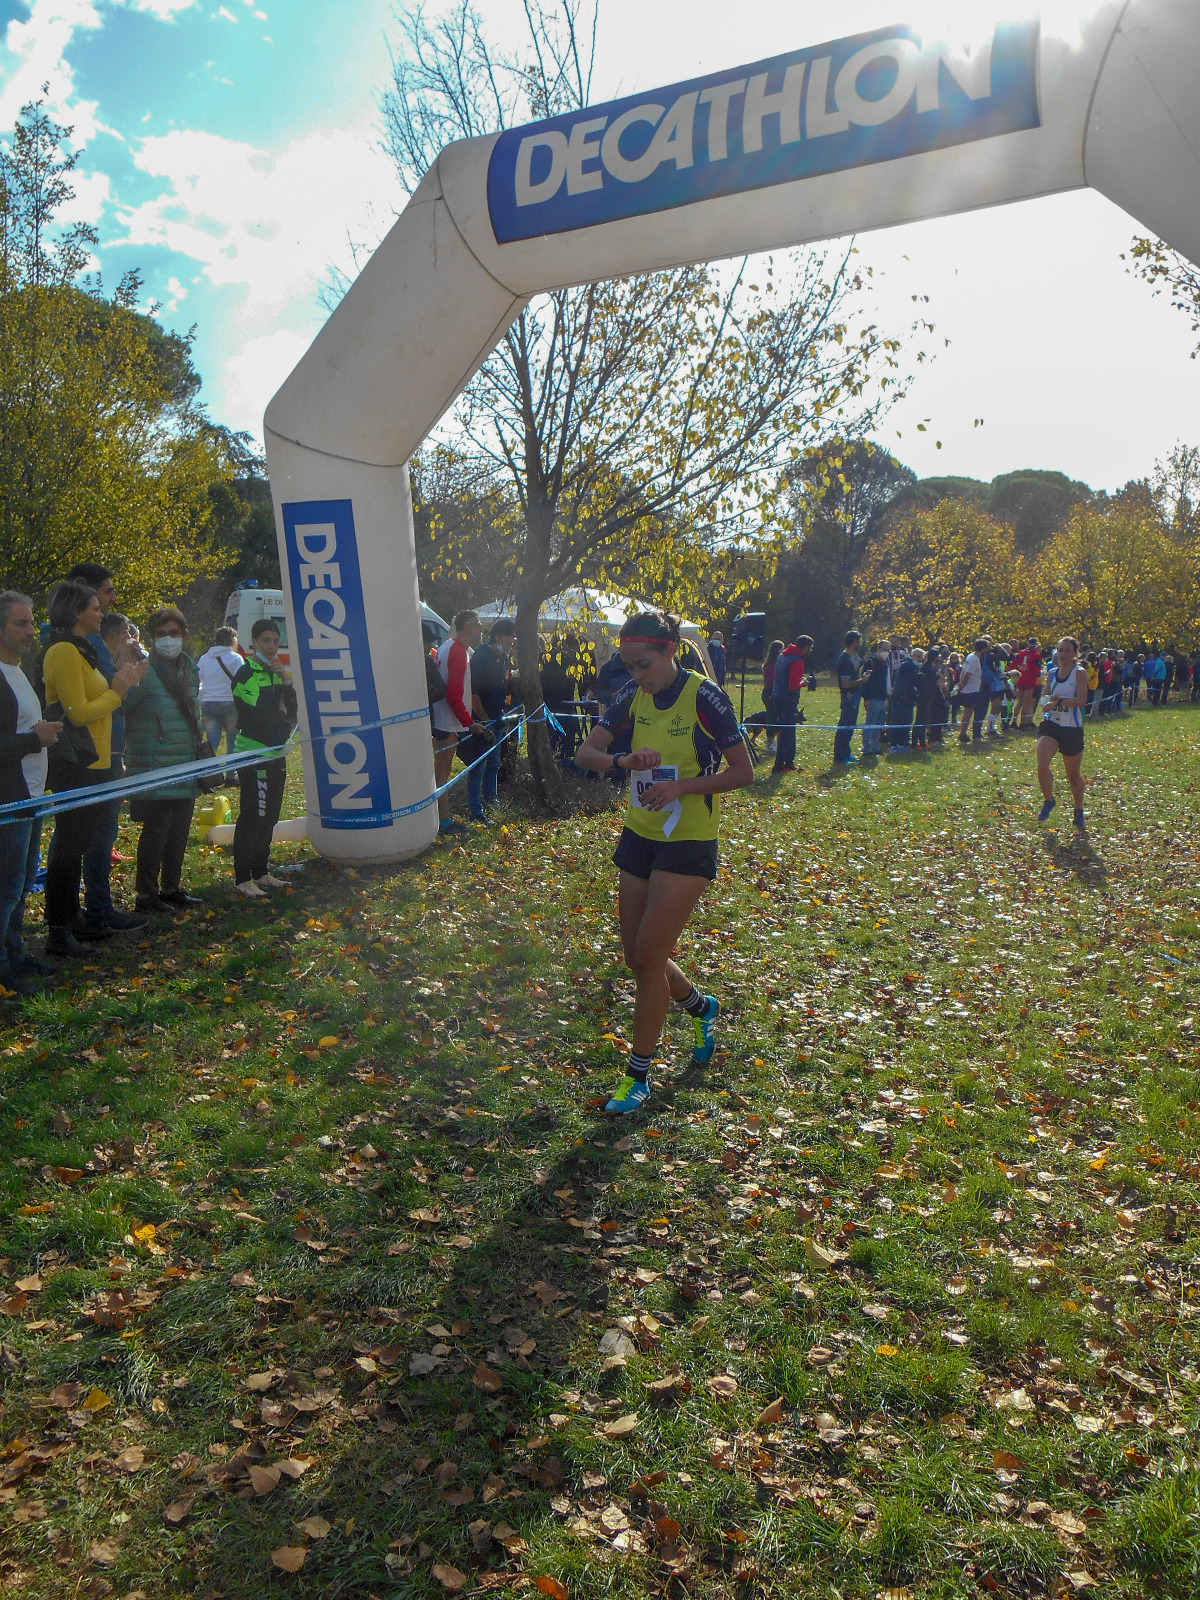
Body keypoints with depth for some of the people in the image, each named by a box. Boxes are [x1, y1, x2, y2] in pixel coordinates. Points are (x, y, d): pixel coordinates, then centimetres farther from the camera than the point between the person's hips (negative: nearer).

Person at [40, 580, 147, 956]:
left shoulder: (80, 649, 16)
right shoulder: (63, 651, -15)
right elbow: (78, 713, -19)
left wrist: (122, 684, 9)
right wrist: (116, 691, -9)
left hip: (92, 763, 10)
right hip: (74, 766, -10)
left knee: (75, 846, 15)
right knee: (69, 848, -4)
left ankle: (71, 921, 25)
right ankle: (59, 931, 2)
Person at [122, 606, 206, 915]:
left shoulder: (191, 669, 13)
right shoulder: (144, 671, -12)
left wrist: (200, 747, 23)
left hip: (186, 767, 7)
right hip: (154, 768, -7)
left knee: (180, 830, 12)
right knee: (156, 830, -3)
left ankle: (171, 888, 25)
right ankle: (146, 895, 7)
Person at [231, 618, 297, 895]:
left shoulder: (276, 672, 15)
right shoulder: (245, 673, -9)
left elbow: (293, 711, 9)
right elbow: (256, 715, -19)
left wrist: (288, 684, -6)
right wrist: (282, 717, -6)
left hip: (275, 753, 8)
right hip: (253, 754, -8)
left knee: (270, 816, 11)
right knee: (252, 817, -8)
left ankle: (260, 872, 20)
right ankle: (242, 878, -3)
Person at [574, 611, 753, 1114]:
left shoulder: (703, 695, -14)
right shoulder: (634, 695, 2)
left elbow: (744, 772, -13)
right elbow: (584, 753, -2)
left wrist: (680, 786, -24)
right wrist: (623, 760, -22)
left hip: (689, 843, -6)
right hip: (640, 835, 6)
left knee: (649, 956, -6)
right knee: (635, 956, 11)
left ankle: (637, 1074, 10)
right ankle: (701, 1007, 40)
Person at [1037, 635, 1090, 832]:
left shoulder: (1079, 673, -7)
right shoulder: (1051, 673, 8)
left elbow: (1081, 700, -18)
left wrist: (1058, 701, -26)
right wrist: (1048, 701, -6)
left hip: (1072, 729, -3)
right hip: (1051, 725, 3)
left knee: (1073, 774, 9)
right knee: (1042, 764, -19)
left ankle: (1079, 812, 31)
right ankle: (1049, 800, 7)